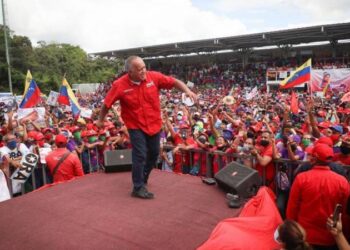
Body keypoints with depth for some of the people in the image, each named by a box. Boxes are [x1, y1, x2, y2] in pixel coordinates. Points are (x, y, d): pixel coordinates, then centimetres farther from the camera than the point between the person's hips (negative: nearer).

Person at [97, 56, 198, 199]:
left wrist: (187, 91, -22)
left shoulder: (154, 77, -14)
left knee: (154, 154, 16)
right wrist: (100, 120, 4)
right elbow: (106, 104, -7)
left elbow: (174, 82, -7)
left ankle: (142, 179, 39)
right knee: (140, 156, -6)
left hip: (154, 124, 4)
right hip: (136, 126, -4)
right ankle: (138, 188, 10)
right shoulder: (119, 85, -19)